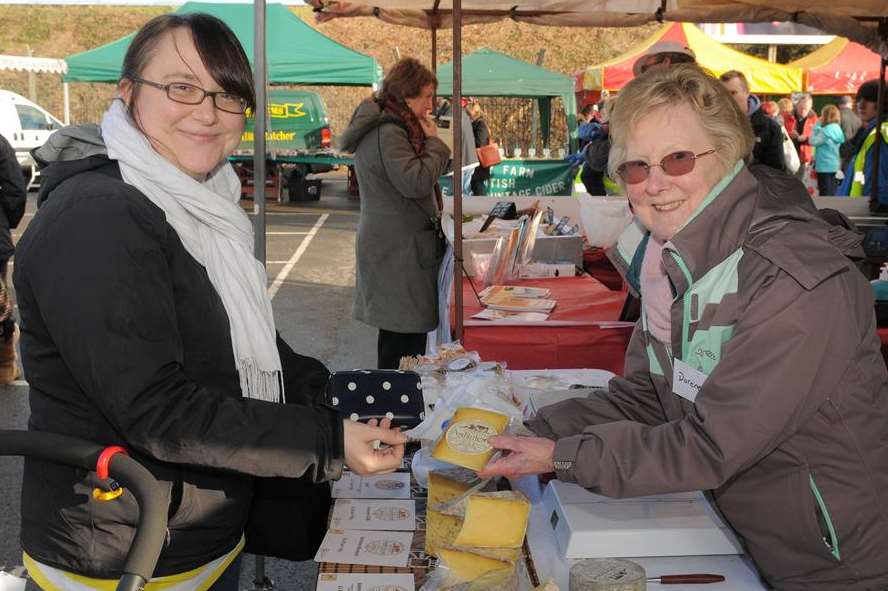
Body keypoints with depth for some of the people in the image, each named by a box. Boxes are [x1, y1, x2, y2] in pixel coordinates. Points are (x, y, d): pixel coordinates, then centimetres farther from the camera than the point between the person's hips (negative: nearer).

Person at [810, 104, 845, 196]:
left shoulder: (828, 129, -16)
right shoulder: (836, 128, 11)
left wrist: (817, 126, -5)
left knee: (825, 195, -4)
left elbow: (814, 142, -12)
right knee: (831, 193, 13)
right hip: (833, 165, 9)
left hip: (825, 167, -9)